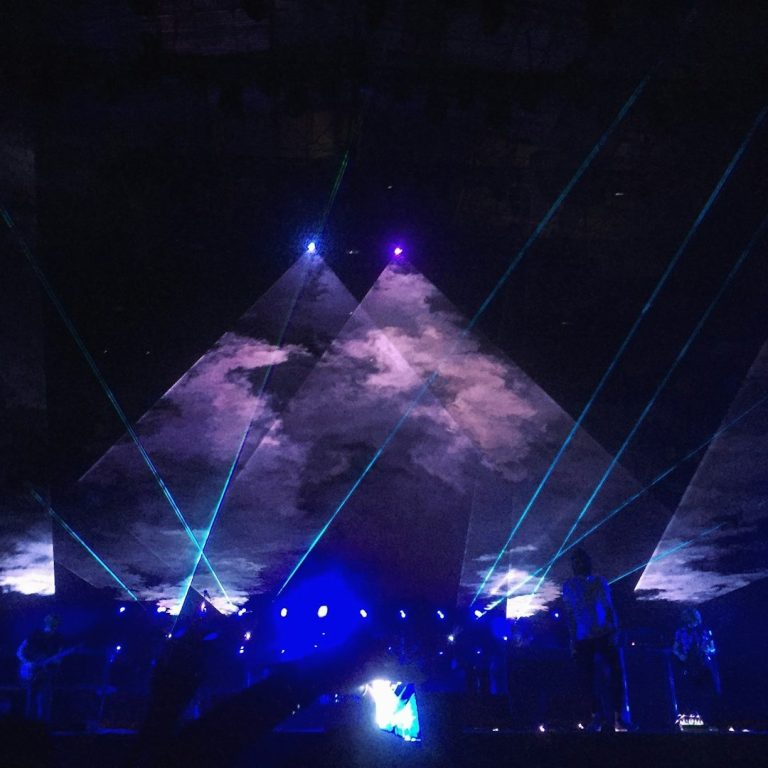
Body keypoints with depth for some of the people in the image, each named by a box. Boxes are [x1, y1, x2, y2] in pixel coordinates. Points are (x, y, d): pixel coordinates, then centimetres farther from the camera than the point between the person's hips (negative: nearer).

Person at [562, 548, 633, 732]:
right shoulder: (568, 587, 6)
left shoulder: (600, 582, 6)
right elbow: (569, 615, 5)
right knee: (591, 679, 3)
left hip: (605, 636, 0)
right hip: (583, 640, 0)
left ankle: (619, 717, 4)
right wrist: (573, 641, 1)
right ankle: (598, 718, 12)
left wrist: (614, 632, -7)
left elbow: (609, 608, 4)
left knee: (616, 676, -4)